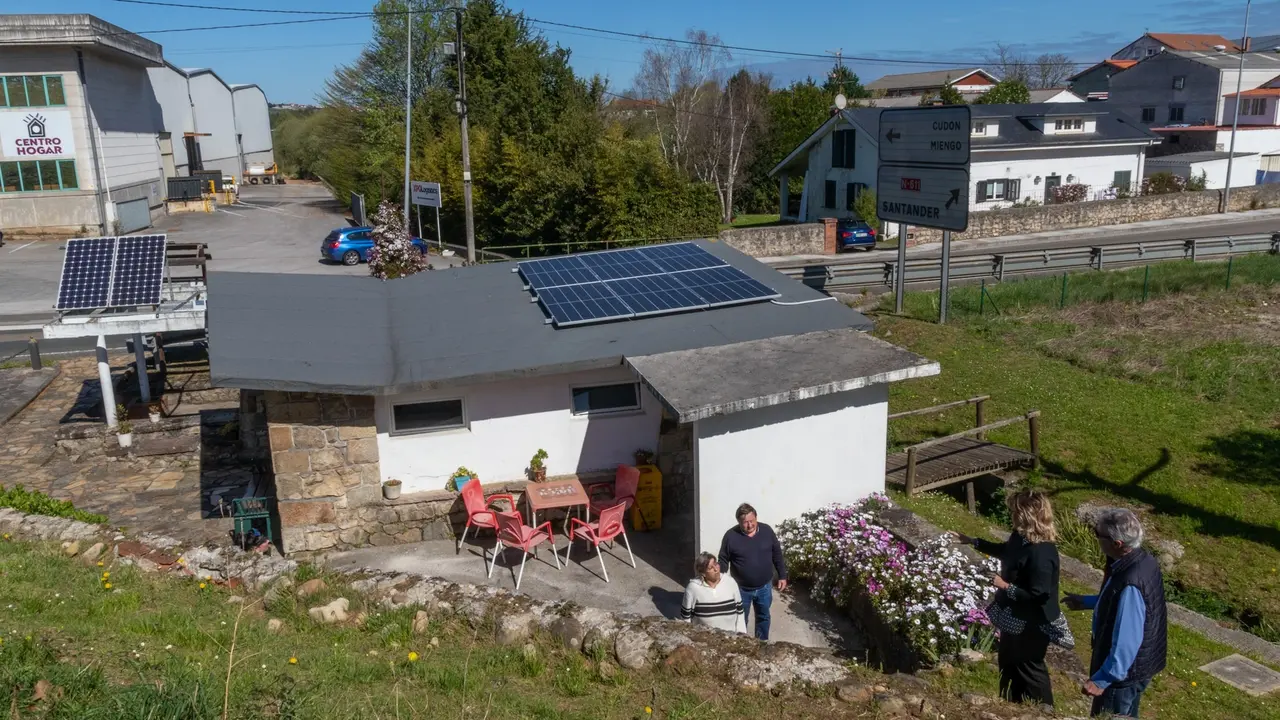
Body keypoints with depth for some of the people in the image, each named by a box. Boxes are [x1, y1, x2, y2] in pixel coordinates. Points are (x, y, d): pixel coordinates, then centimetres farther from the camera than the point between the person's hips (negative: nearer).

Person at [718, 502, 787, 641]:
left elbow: (777, 554, 2)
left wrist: (782, 576, 3)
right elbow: (723, 560, -8)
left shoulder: (767, 531, -10)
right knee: (741, 620, 15)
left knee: (763, 617, 21)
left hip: (764, 587, 2)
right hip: (741, 588, -2)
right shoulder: (731, 536, -17)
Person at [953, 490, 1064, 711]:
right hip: (1014, 617, 10)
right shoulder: (1022, 537, -4)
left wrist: (1005, 586, -25)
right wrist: (973, 541, 19)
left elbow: (1037, 596, -30)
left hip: (1032, 623, -10)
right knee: (1008, 662, 24)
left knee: (1029, 667, 10)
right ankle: (1014, 705, 43)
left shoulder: (1041, 554, -33)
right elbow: (1005, 551, 18)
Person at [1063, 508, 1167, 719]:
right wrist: (1086, 601, 18)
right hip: (1138, 664, 9)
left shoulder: (1130, 584, -35)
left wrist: (1102, 679, -22)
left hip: (1124, 671, -9)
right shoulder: (1144, 560, -6)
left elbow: (1126, 641, -30)